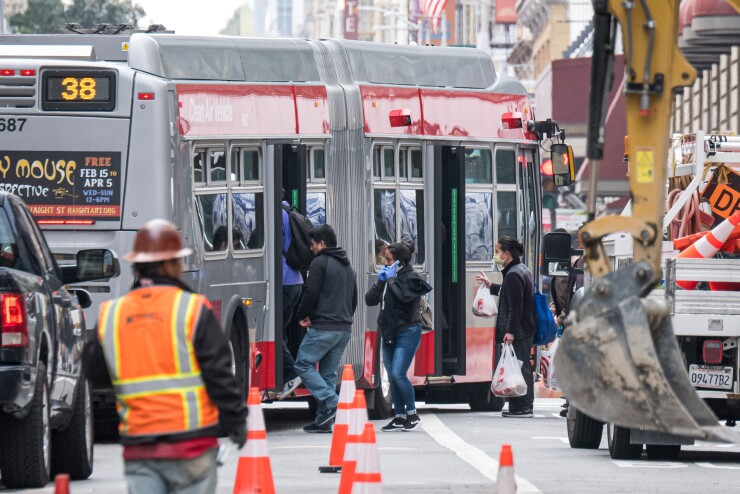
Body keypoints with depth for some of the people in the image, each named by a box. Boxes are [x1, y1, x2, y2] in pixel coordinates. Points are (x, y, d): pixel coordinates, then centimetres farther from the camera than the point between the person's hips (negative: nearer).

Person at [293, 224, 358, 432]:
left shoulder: (320, 263, -6)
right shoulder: (348, 267, 21)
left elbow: (311, 293, -13)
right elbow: (354, 300, 25)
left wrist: (302, 316, 1)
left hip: (323, 327, -8)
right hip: (344, 329, 8)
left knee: (303, 364, -2)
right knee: (329, 372, 10)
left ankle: (330, 402, -17)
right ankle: (324, 419, 6)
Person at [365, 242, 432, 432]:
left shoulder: (410, 278, -8)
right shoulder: (387, 277, 13)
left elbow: (404, 295, -28)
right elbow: (369, 299, 9)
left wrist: (391, 279, -15)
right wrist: (380, 281, -5)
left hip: (407, 332, -8)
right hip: (389, 334, 8)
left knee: (398, 374, -15)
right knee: (392, 376, 7)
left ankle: (412, 414, -2)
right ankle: (400, 417, 13)